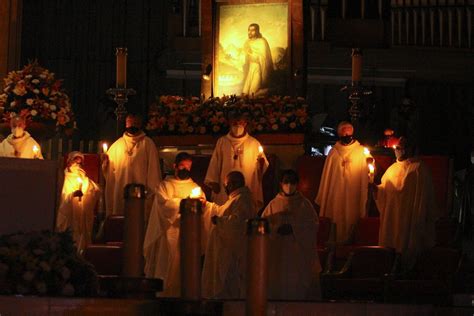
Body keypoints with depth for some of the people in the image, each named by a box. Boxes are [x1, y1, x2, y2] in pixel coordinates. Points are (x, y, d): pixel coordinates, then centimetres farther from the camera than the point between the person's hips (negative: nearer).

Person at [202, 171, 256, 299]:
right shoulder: (235, 198, 18)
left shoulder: (242, 199, -17)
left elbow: (237, 220, -30)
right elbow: (222, 211, 32)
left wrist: (219, 220, -17)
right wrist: (206, 204, 28)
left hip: (233, 249, -11)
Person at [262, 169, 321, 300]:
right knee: (280, 285, -6)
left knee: (299, 286, -7)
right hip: (278, 254, 1)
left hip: (300, 254, -1)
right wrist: (277, 230, -14)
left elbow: (313, 226, -1)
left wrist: (294, 229, -13)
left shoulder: (304, 204, 8)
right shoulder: (273, 205, 10)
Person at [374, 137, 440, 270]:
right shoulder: (393, 168, 15)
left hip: (408, 218, -6)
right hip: (391, 218, 6)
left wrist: (419, 220, -12)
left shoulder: (418, 168, -7)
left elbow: (422, 195, -10)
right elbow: (384, 190, 15)